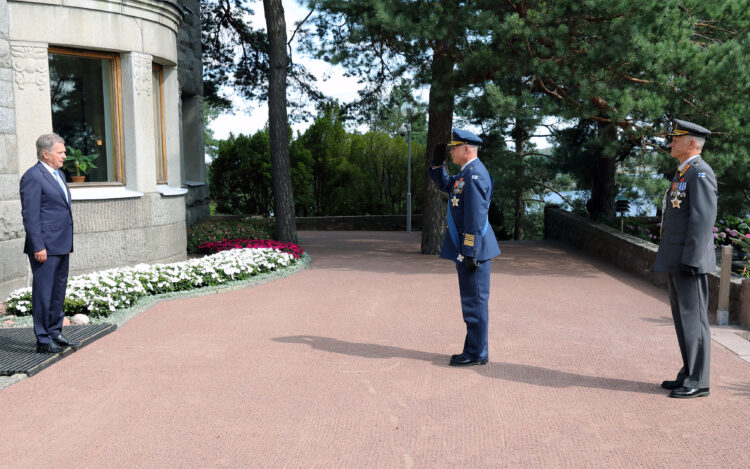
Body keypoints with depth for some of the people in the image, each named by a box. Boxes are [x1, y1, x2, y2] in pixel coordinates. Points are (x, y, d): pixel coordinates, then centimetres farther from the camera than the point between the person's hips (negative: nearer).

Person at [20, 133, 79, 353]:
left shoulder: (58, 174, 17)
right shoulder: (32, 177, -11)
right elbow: (30, 215, -16)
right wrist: (38, 247, -19)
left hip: (61, 246, 9)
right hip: (45, 248, -9)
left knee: (58, 291, 15)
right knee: (43, 293, -2)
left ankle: (55, 333, 26)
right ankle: (43, 341, 5)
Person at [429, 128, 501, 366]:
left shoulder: (475, 175, -17)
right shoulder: (468, 173, 15)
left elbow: (476, 217, -22)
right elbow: (444, 184, 32)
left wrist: (471, 253, -23)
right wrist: (437, 162, 16)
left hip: (473, 248, -11)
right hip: (466, 249, 11)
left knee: (474, 301, -3)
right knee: (472, 301, 15)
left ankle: (476, 354, 5)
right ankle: (473, 350, 23)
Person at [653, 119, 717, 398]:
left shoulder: (700, 173, -13)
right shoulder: (684, 174, 19)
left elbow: (703, 220, -20)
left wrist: (691, 261, -23)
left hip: (689, 260, -10)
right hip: (676, 260, 10)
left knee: (693, 319, -5)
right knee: (683, 318, 14)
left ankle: (698, 382, 2)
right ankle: (689, 375, 22)